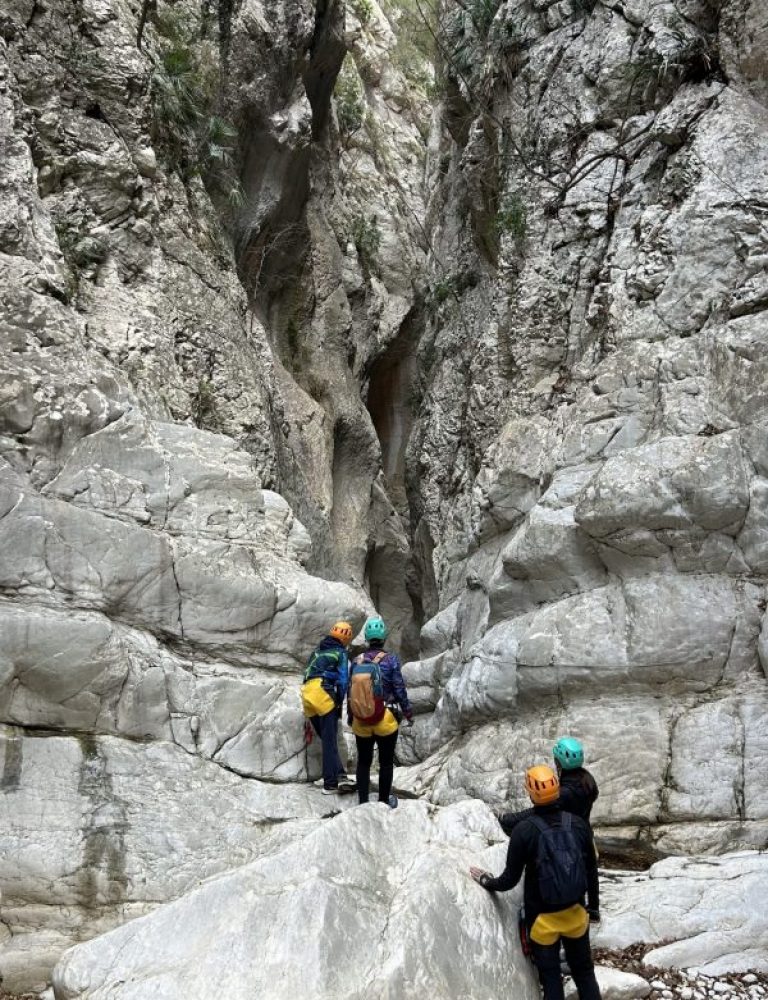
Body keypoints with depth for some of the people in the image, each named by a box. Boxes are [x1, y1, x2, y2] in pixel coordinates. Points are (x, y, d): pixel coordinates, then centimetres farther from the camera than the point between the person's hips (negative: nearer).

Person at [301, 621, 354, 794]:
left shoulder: (317, 650, 22)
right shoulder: (341, 653, 4)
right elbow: (343, 681, -1)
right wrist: (340, 703, 5)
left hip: (307, 695, 6)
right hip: (323, 695, -6)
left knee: (326, 739, 11)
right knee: (329, 741, -3)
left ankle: (339, 774, -1)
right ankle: (330, 784, -5)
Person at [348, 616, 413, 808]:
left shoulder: (356, 661, -2)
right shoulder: (391, 659, -12)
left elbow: (350, 691, 4)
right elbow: (399, 689, -8)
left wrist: (350, 715, 17)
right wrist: (408, 713, 5)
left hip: (360, 721, 3)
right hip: (385, 720, -3)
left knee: (363, 762, 14)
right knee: (386, 762, 11)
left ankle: (363, 802, 17)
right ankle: (384, 801, 19)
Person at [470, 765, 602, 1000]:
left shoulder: (523, 830, -19)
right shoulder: (579, 824, -10)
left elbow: (510, 879, -13)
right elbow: (591, 871, 1)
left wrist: (487, 882, 7)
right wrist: (594, 905, 16)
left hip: (543, 919, -3)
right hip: (576, 913, 3)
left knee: (550, 977, 12)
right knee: (584, 971, 19)